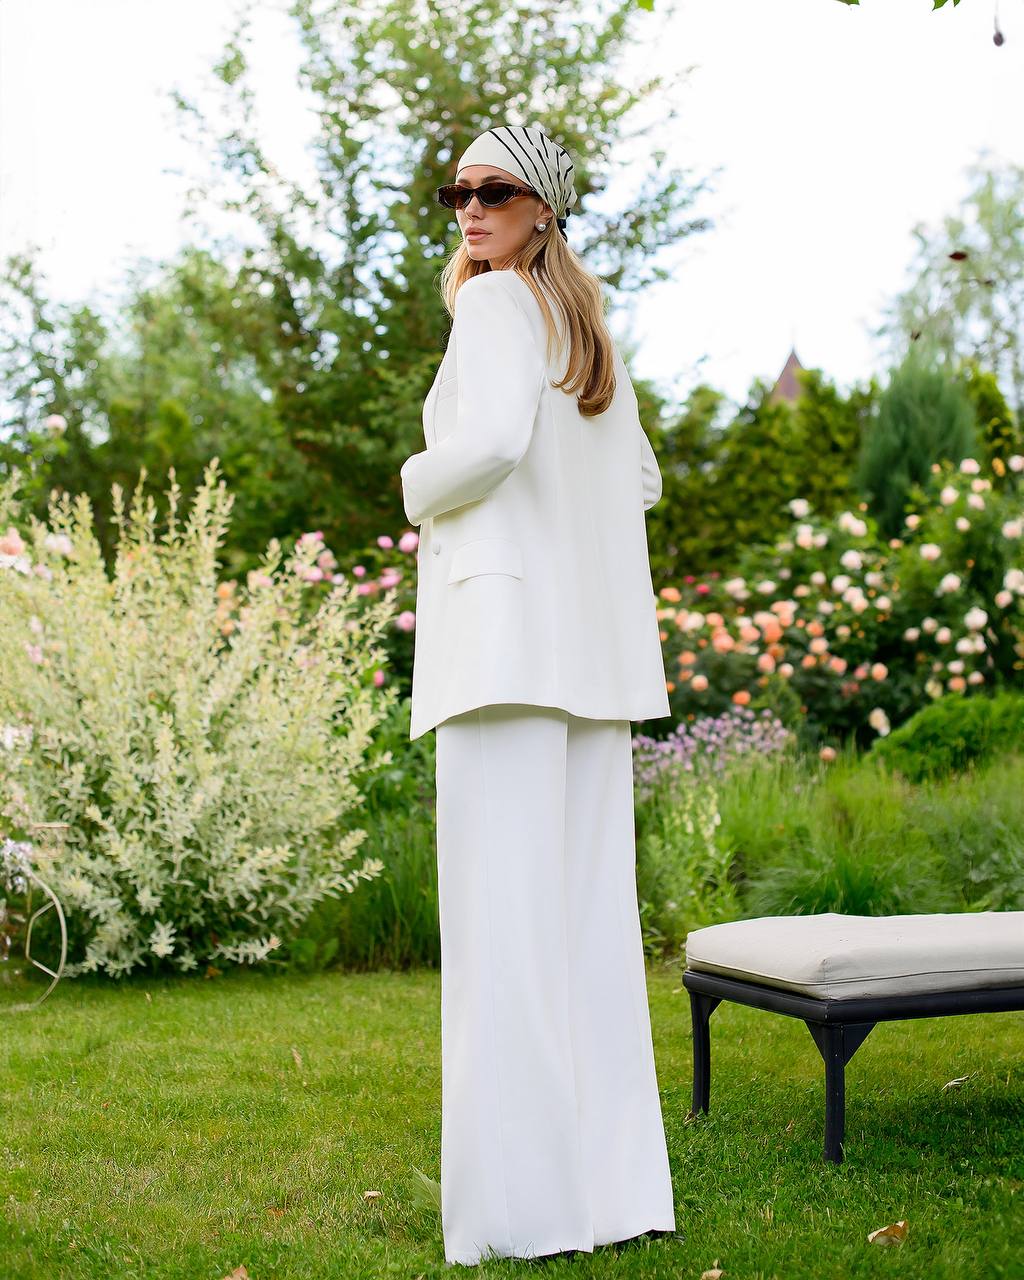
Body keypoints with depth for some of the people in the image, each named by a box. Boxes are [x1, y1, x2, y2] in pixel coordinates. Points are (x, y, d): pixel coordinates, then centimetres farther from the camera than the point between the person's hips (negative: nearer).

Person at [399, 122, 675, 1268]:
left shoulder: (497, 300, -4)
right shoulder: (588, 325, 21)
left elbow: (490, 442, -20)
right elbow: (638, 480, 27)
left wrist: (422, 490, -2)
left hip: (507, 627, -9)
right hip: (594, 641, 9)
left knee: (502, 904, -7)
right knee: (588, 903, 9)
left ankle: (523, 1200, -4)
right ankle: (617, 1180, 13)